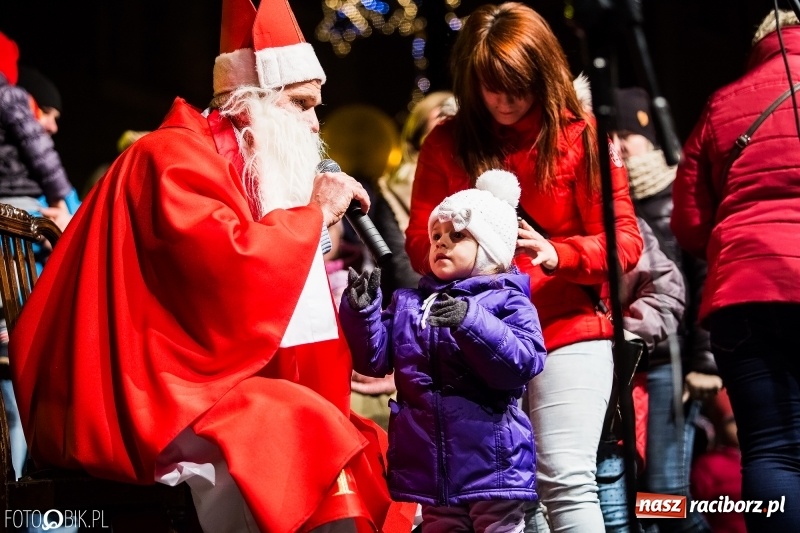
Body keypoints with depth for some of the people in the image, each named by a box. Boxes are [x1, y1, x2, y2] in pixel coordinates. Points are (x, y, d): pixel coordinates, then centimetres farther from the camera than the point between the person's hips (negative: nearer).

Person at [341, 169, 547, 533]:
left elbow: (524, 361, -18)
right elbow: (374, 359, 8)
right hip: (430, 467, 5)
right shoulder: (408, 303, 14)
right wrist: (362, 309, -9)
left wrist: (471, 321, -29)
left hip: (492, 463, -5)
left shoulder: (507, 302, -2)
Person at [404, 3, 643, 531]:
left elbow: (625, 240, -2)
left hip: (568, 332, -2)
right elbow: (419, 240, 8)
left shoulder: (582, 135, 0)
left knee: (566, 481, -14)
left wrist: (557, 254, -21)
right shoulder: (446, 143, 7)